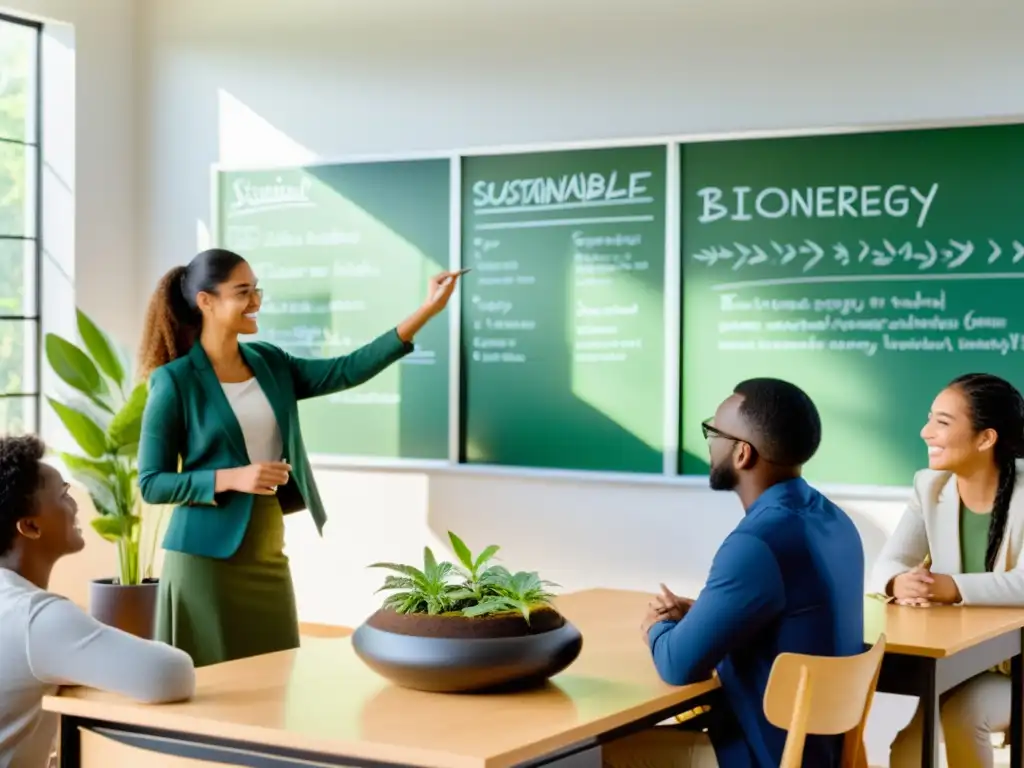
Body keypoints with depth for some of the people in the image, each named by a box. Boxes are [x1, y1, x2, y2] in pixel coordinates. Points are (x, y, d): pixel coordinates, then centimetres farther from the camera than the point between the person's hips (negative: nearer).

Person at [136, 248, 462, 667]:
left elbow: (347, 370, -2)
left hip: (268, 555, 6)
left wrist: (426, 311, -8)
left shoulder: (270, 363, 8)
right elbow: (151, 483, -8)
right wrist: (232, 478, -20)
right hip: (207, 558, -6)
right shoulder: (175, 381, -8)